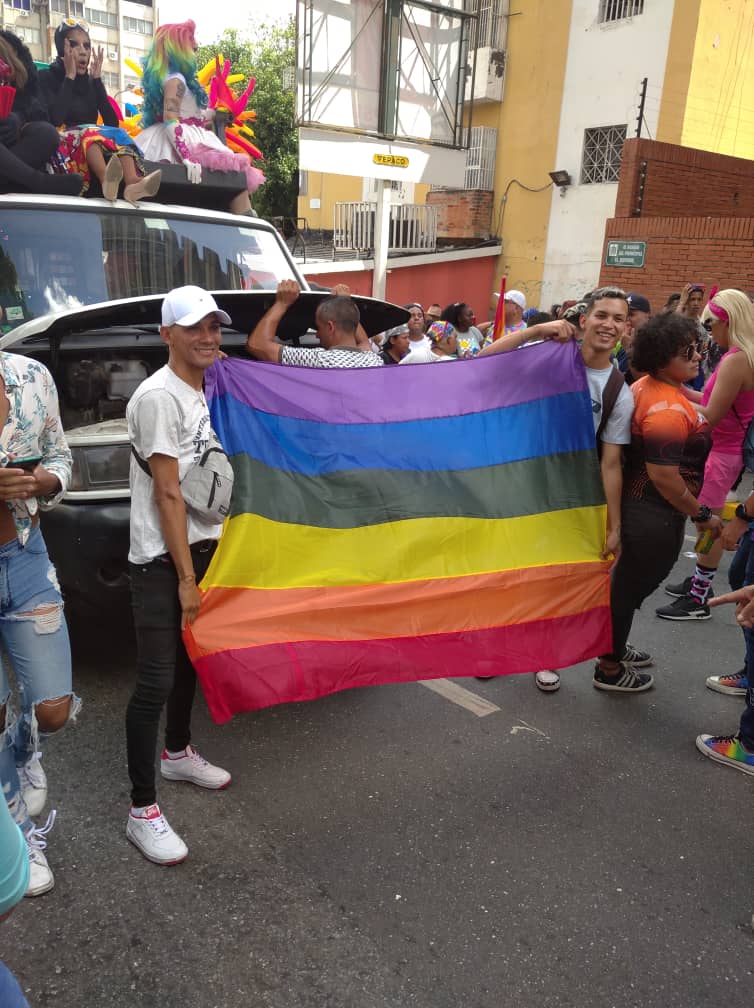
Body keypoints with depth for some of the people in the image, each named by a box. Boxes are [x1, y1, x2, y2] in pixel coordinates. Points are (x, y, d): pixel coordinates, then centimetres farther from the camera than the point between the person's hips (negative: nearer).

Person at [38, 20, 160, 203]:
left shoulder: (91, 81, 16)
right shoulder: (46, 77, 3)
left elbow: (113, 123, 2)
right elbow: (55, 120, -16)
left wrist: (97, 79, 0)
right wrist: (70, 77, -9)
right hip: (64, 145, -4)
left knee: (118, 134, -24)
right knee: (89, 132, -33)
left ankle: (132, 183, -56)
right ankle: (106, 180, -65)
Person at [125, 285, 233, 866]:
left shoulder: (208, 390, 10)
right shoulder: (159, 397, -15)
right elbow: (167, 493, -17)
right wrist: (185, 578, -16)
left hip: (203, 547, 8)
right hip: (160, 561, -8)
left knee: (189, 661, 21)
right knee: (156, 682, -4)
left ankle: (178, 753, 41)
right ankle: (143, 812, 7)